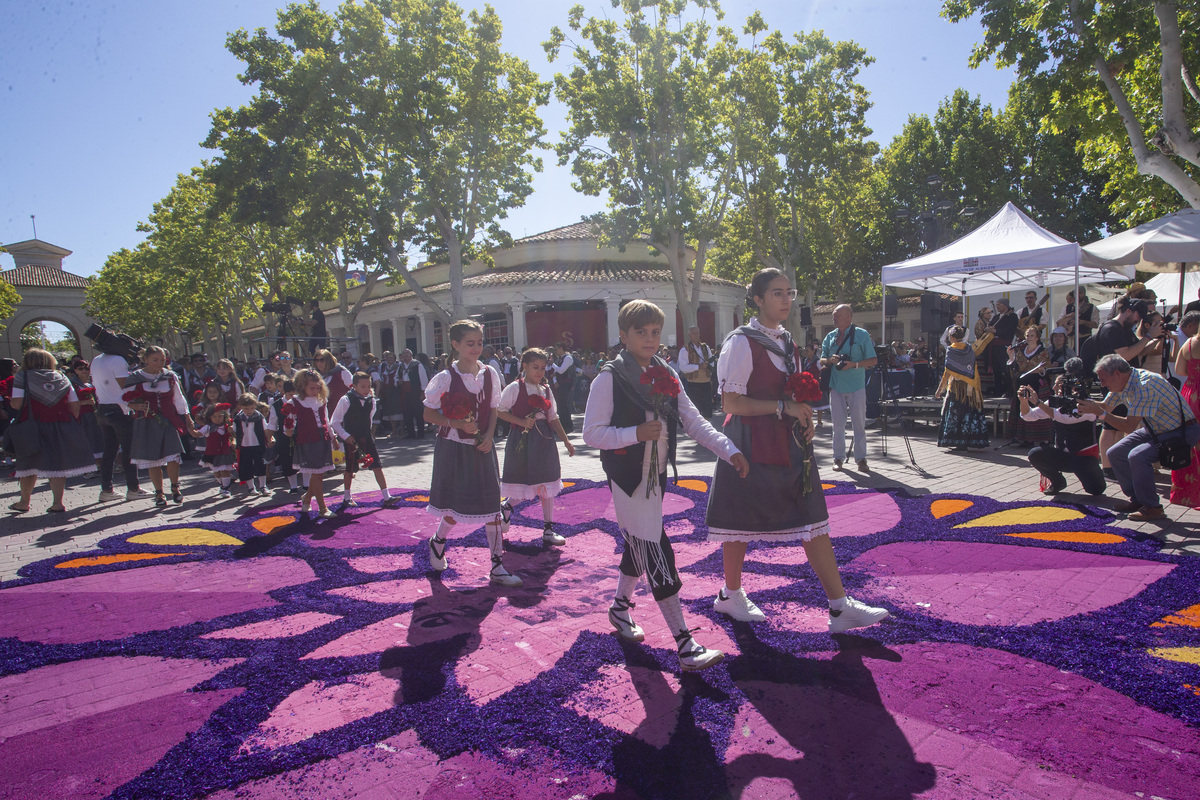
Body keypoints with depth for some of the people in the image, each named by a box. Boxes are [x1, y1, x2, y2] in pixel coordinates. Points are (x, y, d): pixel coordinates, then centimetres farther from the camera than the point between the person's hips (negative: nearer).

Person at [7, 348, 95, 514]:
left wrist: (9, 402, 9)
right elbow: (75, 405, 5)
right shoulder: (62, 377, 9)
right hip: (61, 427, 2)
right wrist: (70, 424, 13)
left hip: (33, 427, -2)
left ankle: (24, 502, 23)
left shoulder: (21, 378, -2)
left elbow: (17, 403, -13)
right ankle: (57, 503, -2)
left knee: (30, 464, 10)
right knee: (57, 463, 4)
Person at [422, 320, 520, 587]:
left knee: (491, 505, 1)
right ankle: (437, 542, 38)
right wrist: (458, 424, -19)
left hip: (482, 447, 3)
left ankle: (497, 567, 10)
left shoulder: (490, 374, 1)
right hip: (453, 447, -3)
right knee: (457, 507, 4)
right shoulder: (445, 378, -10)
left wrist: (489, 435, -7)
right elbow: (429, 414, -5)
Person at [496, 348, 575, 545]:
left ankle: (548, 530, 15)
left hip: (544, 439, 5)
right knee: (521, 484, -1)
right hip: (521, 439, -5)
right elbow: (499, 411, -9)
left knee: (546, 485, 7)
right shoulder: (514, 388, -7)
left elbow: (553, 418, 10)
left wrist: (566, 441, 5)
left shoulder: (546, 390, 8)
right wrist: (521, 421, -18)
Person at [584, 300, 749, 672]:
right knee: (656, 554, -8)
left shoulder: (666, 375, 7)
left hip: (656, 474, 7)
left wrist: (729, 450, -10)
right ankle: (685, 645, -3)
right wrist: (636, 433, -25)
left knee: (638, 544, 20)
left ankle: (620, 606, 44)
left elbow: (693, 421, 2)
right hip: (627, 476, -7)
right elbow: (592, 432, -13)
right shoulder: (610, 378, -12)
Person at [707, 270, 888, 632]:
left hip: (790, 443, 7)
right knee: (742, 522, 7)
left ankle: (840, 606, 9)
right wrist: (783, 406, -18)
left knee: (813, 520, 4)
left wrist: (804, 417, 3)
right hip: (753, 444, -7)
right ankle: (731, 595, 27)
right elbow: (732, 402, -17)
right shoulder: (742, 343, -11)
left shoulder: (786, 341, 13)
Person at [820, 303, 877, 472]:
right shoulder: (830, 336, 10)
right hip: (836, 387, 3)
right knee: (838, 424, 6)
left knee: (859, 423, 2)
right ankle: (838, 457, 14)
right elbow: (822, 360, 14)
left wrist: (854, 364, -18)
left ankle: (861, 458, 11)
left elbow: (872, 360, -3)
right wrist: (830, 360, -9)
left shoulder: (862, 335, -2)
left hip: (856, 387, -3)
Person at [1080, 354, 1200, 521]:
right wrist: (1085, 402, -8)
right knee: (1115, 453, 2)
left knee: (1137, 456, -28)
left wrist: (1098, 412, -30)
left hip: (1181, 432, -9)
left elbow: (1129, 427, -29)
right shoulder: (1122, 383, -4)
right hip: (1155, 429, 9)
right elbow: (1106, 406, 11)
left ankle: (1152, 507, -11)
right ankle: (1137, 500, 16)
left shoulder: (1145, 385, -31)